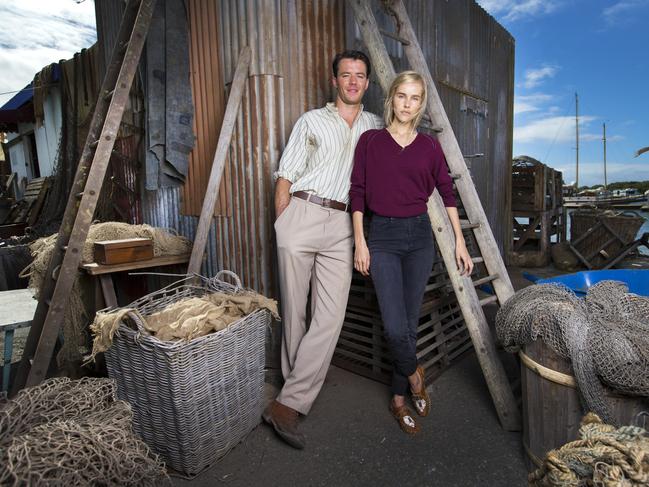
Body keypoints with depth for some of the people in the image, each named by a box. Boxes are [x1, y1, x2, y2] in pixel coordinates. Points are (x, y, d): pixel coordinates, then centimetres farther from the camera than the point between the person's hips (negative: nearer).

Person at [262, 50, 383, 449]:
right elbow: (286, 174, 9)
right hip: (302, 215, -1)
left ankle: (289, 404, -1)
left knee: (331, 317, -9)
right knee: (294, 312, 3)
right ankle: (299, 387, 22)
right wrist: (282, 222, 1)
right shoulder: (311, 121, 14)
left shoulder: (375, 126, 20)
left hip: (342, 226, 2)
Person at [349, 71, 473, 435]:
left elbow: (447, 192, 10)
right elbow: (357, 193, 1)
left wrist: (460, 242, 7)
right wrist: (360, 241, -4)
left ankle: (399, 398, 27)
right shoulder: (370, 141, 2)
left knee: (410, 322, 7)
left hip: (420, 235, 2)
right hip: (383, 235, -2)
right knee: (395, 325, -10)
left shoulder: (430, 146, 6)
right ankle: (414, 374, 24)